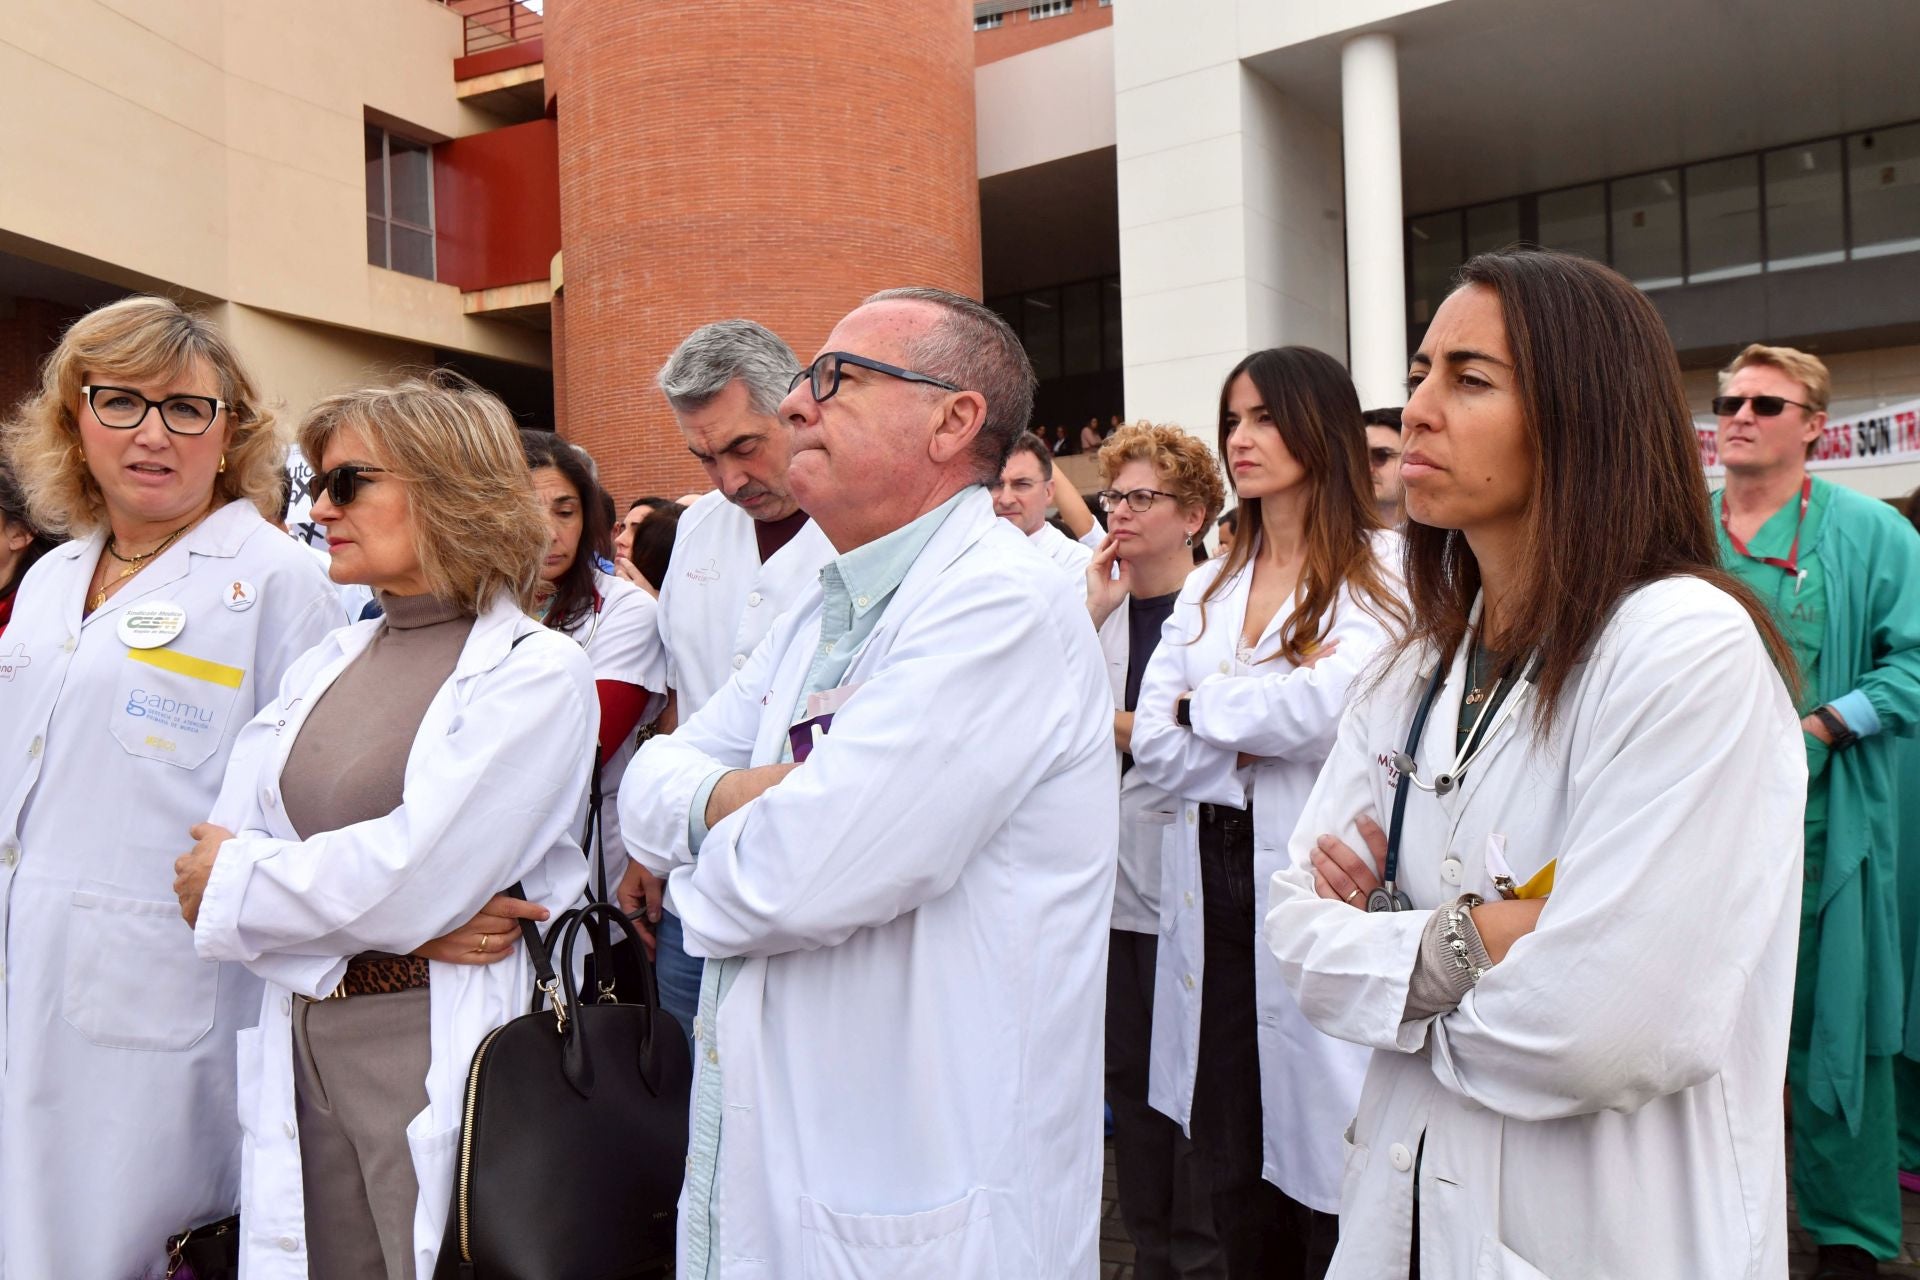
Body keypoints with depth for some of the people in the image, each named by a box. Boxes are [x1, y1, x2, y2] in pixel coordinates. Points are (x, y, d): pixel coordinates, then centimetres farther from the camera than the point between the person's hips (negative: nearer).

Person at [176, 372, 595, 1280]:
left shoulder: (536, 672, -11)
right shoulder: (321, 668, 9)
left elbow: (410, 876, -20)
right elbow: (212, 861, 2)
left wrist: (234, 881, -4)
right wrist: (399, 927, -14)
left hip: (446, 1057, -6)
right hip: (303, 1050, 6)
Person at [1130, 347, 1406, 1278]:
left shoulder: (1378, 574, -4)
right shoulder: (1208, 587, 14)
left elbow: (1329, 709, -20)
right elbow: (1151, 744, 4)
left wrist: (1205, 703, -4)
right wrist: (1263, 756, -11)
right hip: (1214, 895, 6)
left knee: (1324, 1171, 0)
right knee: (1237, 1180, 14)